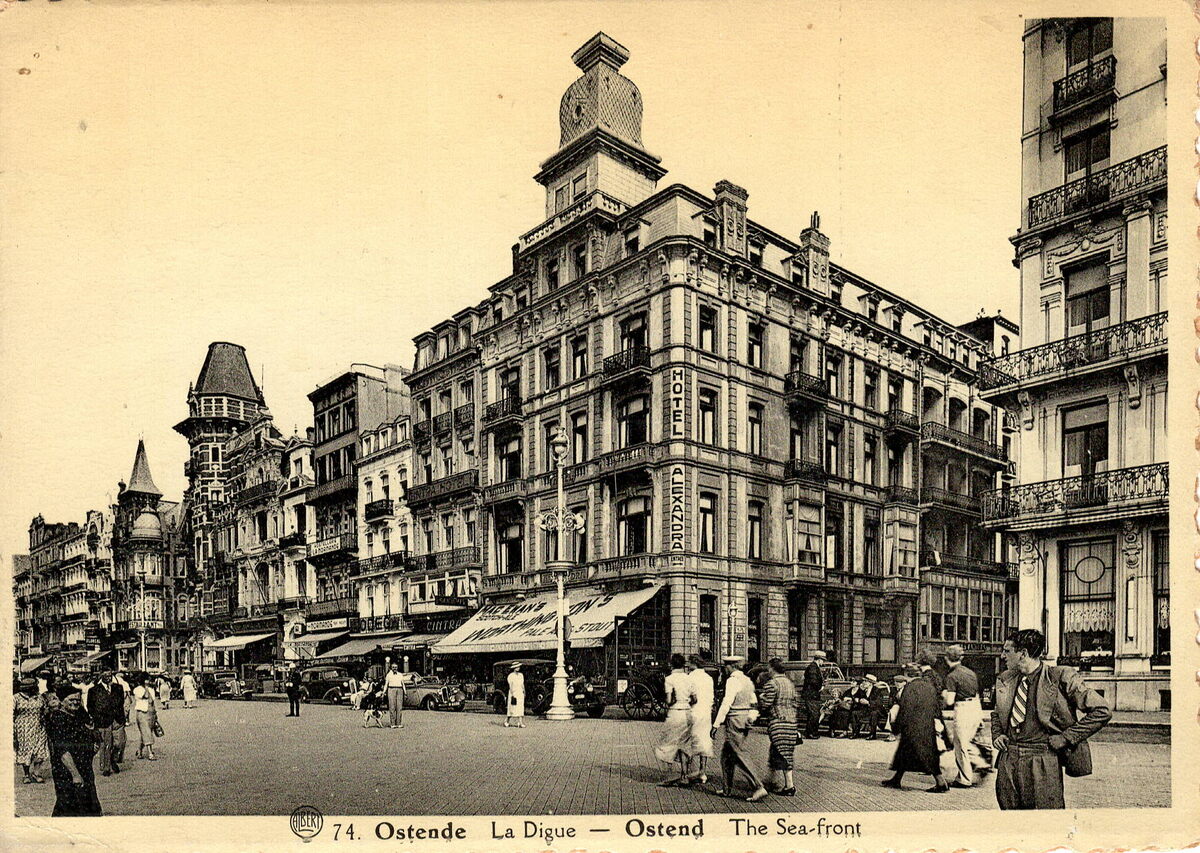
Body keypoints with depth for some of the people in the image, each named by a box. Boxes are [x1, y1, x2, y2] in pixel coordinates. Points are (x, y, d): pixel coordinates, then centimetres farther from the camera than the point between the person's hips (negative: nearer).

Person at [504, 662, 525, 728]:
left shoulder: (521, 675, 12)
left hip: (520, 693, 5)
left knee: (521, 708, -2)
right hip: (514, 693, -5)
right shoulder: (511, 676, -6)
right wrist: (512, 694, -17)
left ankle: (520, 723, -4)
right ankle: (506, 722, 12)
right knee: (512, 708, -3)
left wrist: (524, 692, 11)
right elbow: (510, 686, -11)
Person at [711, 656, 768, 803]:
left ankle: (759, 788, -10)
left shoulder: (732, 681, -13)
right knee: (726, 756, 16)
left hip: (735, 721, -9)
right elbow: (754, 703, 18)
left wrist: (716, 725, -17)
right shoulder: (747, 680, 13)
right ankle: (728, 790, 20)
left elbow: (726, 704, -19)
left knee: (742, 757, -6)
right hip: (746, 721, 9)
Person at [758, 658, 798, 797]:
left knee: (782, 754, -4)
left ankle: (790, 785, -5)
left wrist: (761, 697, 5)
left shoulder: (771, 684, -12)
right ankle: (771, 781, 24)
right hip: (791, 722, 8)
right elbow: (795, 703, 15)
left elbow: (765, 705, -14)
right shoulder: (790, 683, 12)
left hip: (777, 722, -8)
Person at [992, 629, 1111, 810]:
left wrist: (1066, 738, -10)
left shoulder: (1061, 678, -7)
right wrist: (997, 735, 8)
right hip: (1008, 760, 5)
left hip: (1043, 765, -5)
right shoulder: (1005, 680, 11)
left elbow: (1102, 711, -8)